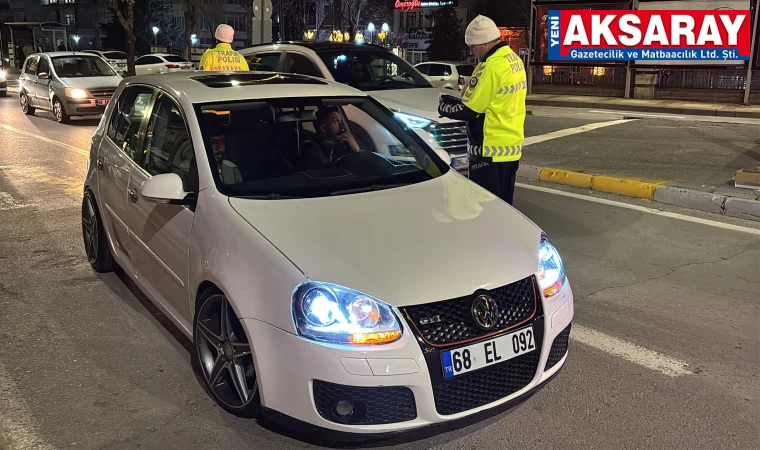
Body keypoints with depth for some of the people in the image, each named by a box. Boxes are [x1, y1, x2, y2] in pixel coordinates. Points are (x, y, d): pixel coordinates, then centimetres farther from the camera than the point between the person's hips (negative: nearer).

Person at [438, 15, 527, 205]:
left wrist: (443, 107, 0)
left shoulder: (492, 66, -19)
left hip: (491, 149, -10)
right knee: (503, 204, 16)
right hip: (512, 146, 10)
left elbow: (468, 110, -16)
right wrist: (469, 94, 10)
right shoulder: (515, 60, 11)